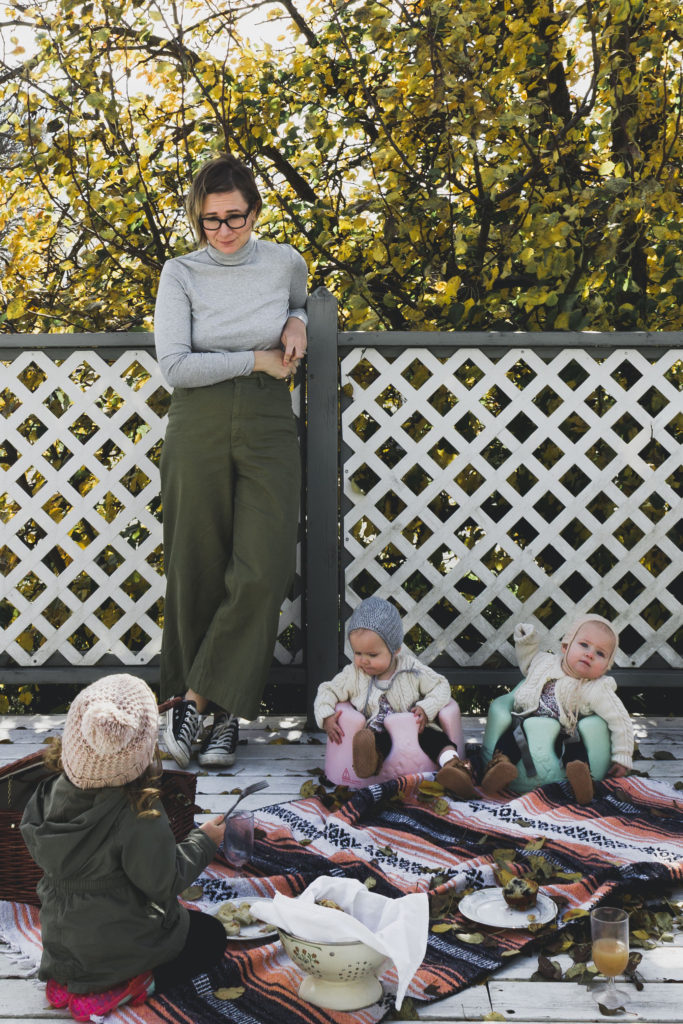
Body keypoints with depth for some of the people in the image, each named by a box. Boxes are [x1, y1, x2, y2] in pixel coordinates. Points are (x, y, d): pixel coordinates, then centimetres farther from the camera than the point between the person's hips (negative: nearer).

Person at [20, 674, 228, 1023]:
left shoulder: (50, 793, -15)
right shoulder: (139, 815, -34)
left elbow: (38, 854, 2)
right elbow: (163, 884, -21)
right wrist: (203, 841, -6)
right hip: (115, 948, -7)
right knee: (211, 935, 17)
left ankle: (66, 979, 13)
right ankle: (115, 990, -1)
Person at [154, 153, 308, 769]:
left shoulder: (286, 263, 6)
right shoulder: (180, 275, 0)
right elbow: (174, 366, -9)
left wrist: (296, 322, 5)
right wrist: (257, 359, -9)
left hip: (268, 430, 1)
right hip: (198, 433, -1)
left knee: (262, 573, -11)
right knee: (198, 574, 2)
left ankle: (196, 699, 0)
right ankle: (222, 712, 17)